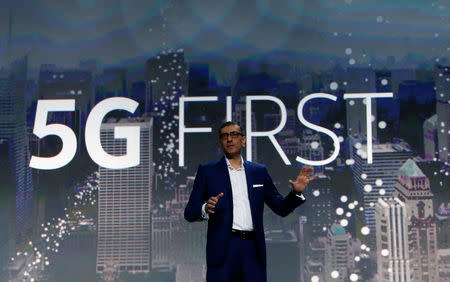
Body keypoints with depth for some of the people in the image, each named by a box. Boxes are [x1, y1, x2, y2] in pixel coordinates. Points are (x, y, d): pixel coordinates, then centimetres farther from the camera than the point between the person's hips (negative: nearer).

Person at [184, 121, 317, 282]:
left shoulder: (259, 171, 15)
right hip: (222, 249, -2)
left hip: (253, 250, 2)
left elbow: (281, 208, 16)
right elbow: (189, 213, 3)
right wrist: (205, 209, -18)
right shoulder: (207, 171, 8)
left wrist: (297, 192, -2)